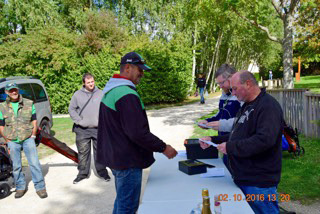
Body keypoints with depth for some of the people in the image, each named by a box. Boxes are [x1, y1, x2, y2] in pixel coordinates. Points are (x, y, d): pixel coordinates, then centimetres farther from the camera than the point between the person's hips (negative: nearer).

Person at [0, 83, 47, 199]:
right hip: (12, 141, 1)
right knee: (16, 166, 9)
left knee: (34, 163, -3)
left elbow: (34, 121, 7)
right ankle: (20, 187, 25)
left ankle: (40, 187, 6)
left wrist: (33, 136, -1)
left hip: (28, 139, -1)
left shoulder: (29, 103, 3)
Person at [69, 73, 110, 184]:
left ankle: (102, 171, 21)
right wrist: (79, 120, -6)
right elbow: (71, 109, 6)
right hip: (82, 129, 0)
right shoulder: (77, 94, 2)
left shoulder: (100, 93, 4)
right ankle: (83, 173, 21)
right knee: (83, 152, 7)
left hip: (98, 129, 0)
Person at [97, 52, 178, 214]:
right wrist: (163, 148, -15)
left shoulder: (109, 91, 11)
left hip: (114, 156, 10)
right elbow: (138, 133, -26)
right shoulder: (127, 95, -23)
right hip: (127, 162, -10)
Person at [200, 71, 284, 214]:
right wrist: (213, 140, 9)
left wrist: (230, 147, -23)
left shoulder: (268, 106, -17)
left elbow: (264, 140, -29)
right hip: (243, 179, 9)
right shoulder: (247, 106, 15)